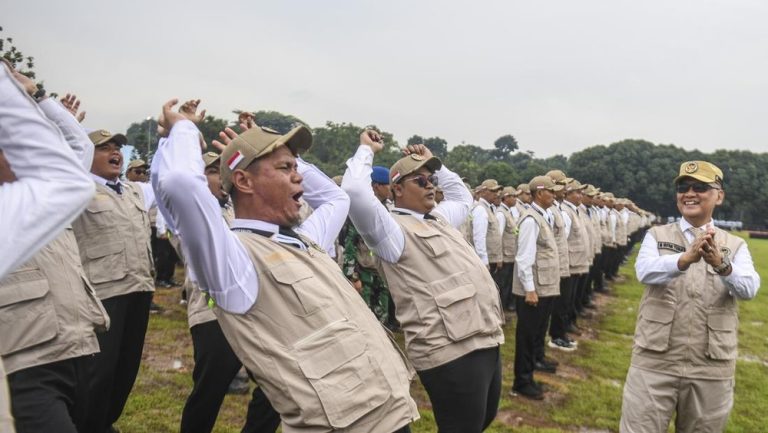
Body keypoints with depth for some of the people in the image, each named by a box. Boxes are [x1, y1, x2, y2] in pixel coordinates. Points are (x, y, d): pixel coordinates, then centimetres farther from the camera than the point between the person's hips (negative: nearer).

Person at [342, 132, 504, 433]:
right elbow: (354, 192, -25)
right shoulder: (394, 228, -9)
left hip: (486, 342, 10)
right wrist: (366, 150, -8)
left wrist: (433, 163, 27)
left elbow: (462, 195, 38)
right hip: (453, 351, -9)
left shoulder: (440, 218, 18)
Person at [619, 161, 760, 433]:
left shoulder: (735, 246, 5)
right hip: (654, 361, -1)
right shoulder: (657, 236, 2)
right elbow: (645, 271, -18)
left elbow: (749, 288, -14)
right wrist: (686, 259, -36)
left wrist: (720, 263, -34)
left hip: (711, 368, 2)